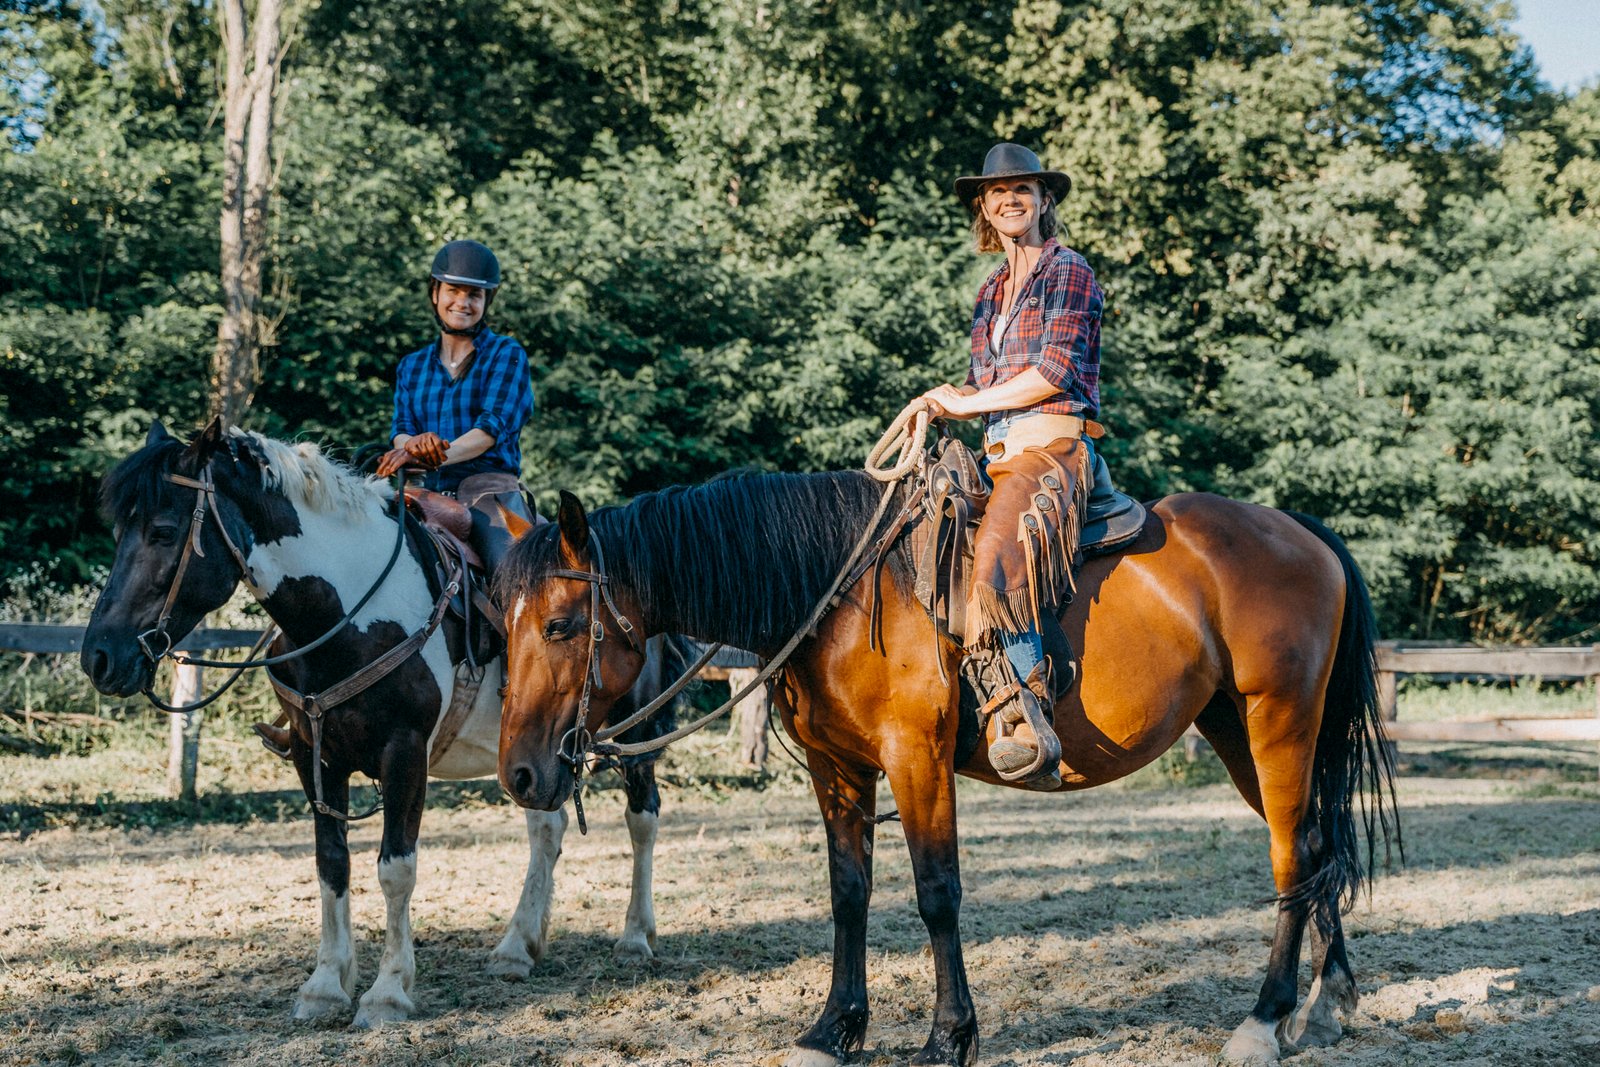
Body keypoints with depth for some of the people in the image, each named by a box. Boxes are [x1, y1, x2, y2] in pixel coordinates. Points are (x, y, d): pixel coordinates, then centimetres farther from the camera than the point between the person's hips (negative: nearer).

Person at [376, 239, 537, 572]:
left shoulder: (507, 355, 6)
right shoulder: (412, 366, 20)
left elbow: (495, 425, -8)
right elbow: (400, 428, 8)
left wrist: (438, 455, -25)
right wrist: (414, 444, -19)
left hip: (489, 486, -4)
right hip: (425, 491, 4)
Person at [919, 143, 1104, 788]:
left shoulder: (1066, 271, 1)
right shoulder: (992, 291, 23)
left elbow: (1055, 372, -9)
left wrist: (966, 402, -6)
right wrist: (949, 404, 2)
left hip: (1053, 448, -8)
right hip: (997, 455, 8)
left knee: (997, 557, -33)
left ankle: (1029, 727, -33)